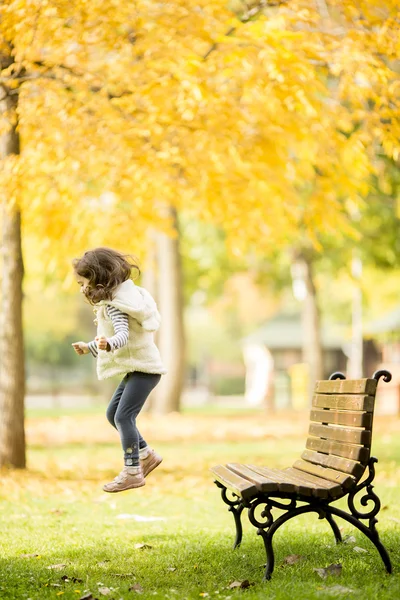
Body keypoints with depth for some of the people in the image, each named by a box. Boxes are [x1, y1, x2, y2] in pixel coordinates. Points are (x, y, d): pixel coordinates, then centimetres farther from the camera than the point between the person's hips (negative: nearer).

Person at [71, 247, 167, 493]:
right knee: (113, 413, 16)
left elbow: (123, 335, -35)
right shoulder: (115, 300, 13)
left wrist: (109, 344, -55)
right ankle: (147, 456, 23)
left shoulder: (113, 305, -18)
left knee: (123, 416, -16)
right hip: (136, 367, 11)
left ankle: (132, 472, -14)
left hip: (143, 368, -11)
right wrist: (90, 347, 35)